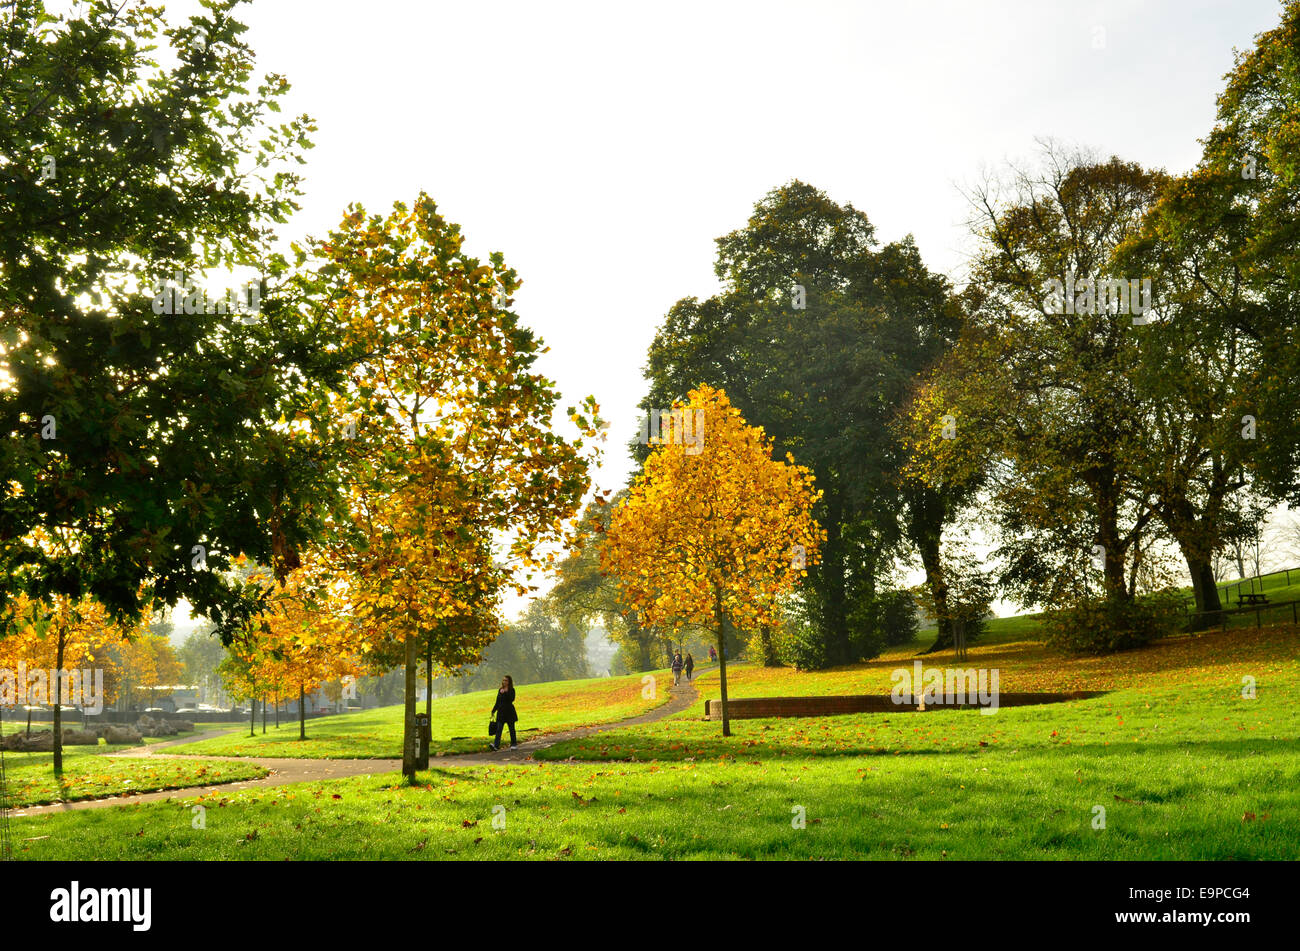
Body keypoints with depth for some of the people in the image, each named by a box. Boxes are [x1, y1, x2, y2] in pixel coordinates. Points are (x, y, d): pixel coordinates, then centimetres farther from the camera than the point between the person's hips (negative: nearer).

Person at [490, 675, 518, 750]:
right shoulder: (500, 690, 11)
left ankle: (513, 744, 19)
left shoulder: (511, 690, -5)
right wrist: (493, 710, 14)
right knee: (499, 728, -6)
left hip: (509, 711, -4)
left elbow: (512, 699, -21)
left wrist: (505, 692, -27)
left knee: (511, 728, 6)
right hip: (501, 712, 4)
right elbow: (497, 702, 16)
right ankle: (496, 745, -14)